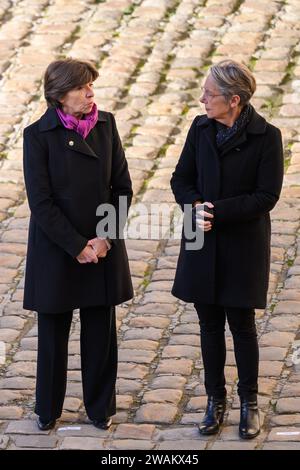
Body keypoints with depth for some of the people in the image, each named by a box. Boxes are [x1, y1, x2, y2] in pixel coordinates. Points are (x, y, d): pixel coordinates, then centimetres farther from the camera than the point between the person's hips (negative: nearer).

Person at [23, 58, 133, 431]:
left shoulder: (106, 124, -1)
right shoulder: (38, 135, -12)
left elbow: (122, 187, 2)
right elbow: (41, 202, -13)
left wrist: (105, 238, -8)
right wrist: (77, 246, -15)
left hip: (103, 247, 3)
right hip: (55, 249, -3)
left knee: (101, 331, 9)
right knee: (53, 332, 10)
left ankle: (100, 407, 23)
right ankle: (48, 409, 26)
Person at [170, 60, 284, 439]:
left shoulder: (266, 136, -13)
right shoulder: (201, 128, 0)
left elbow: (267, 196, -15)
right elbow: (181, 179, 5)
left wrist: (217, 210, -21)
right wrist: (194, 206, -16)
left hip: (243, 246, -4)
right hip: (203, 243, 4)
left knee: (242, 325, 4)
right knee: (210, 325, 10)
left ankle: (249, 403, 19)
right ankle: (215, 400, 22)